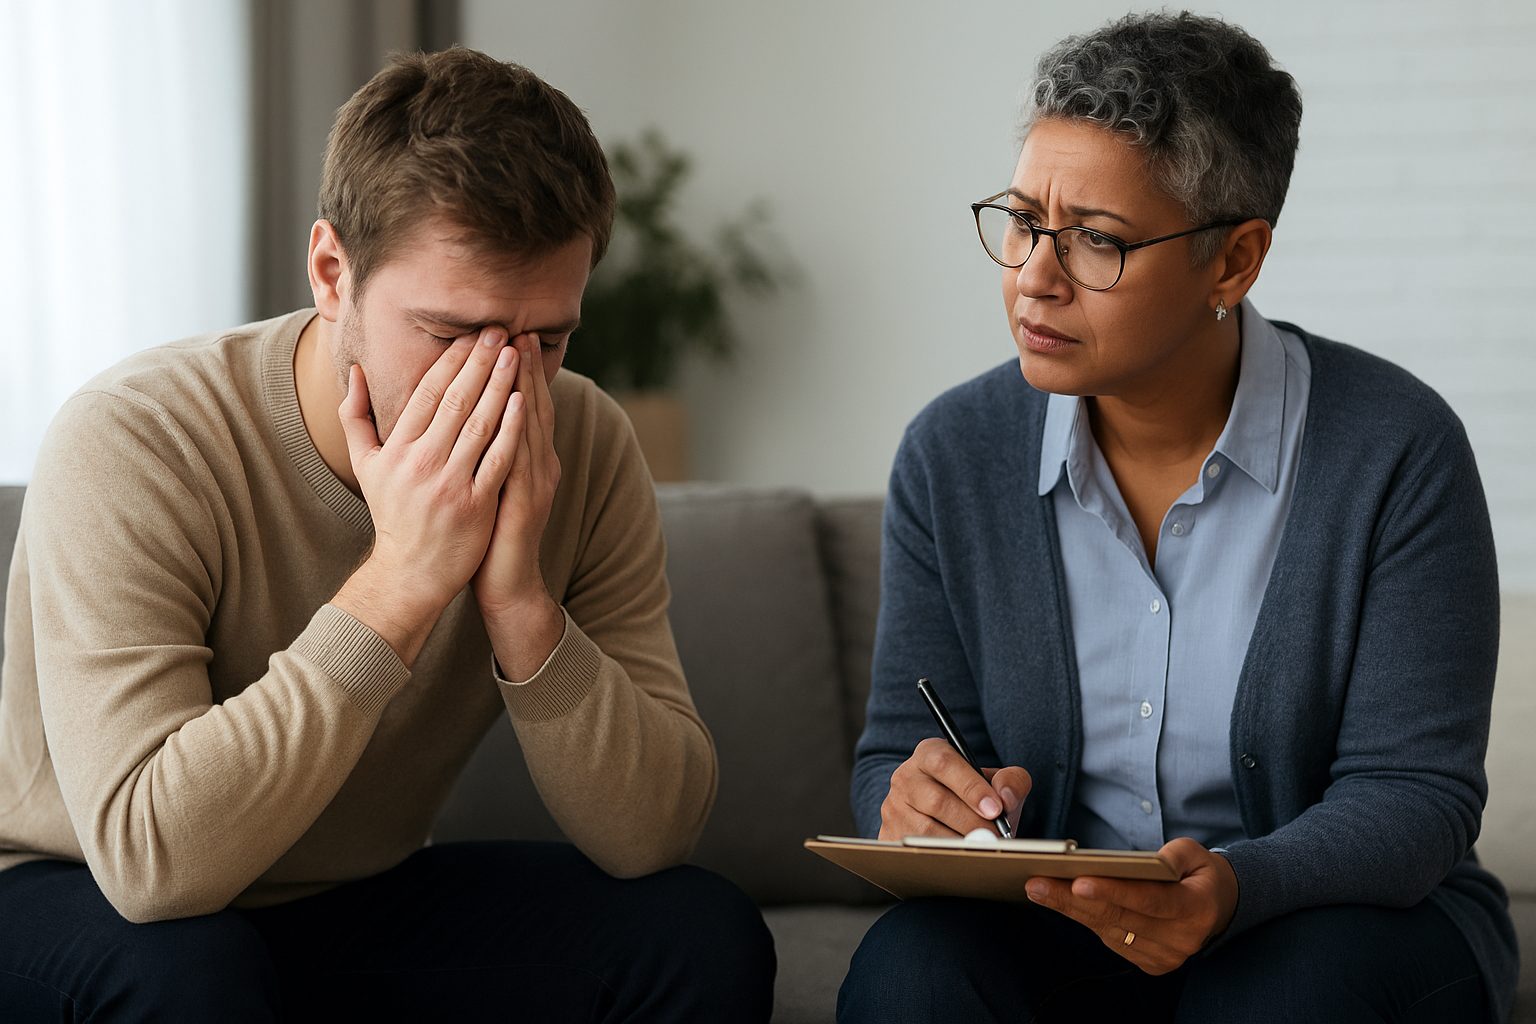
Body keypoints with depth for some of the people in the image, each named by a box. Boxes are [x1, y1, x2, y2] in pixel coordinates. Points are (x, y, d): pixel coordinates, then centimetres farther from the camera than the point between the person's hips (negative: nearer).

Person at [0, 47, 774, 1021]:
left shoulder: (584, 448, -12)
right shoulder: (131, 443, -26)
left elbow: (650, 837, -16)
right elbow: (150, 858, -36)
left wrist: (520, 599, -31)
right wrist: (400, 581, -38)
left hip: (364, 904, 4)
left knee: (705, 933, -16)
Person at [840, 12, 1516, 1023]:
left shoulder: (1398, 452, -11)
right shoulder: (953, 454, -1)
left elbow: (1416, 794, -13)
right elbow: (899, 745, 4)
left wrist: (1236, 887, -33)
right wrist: (914, 802, -22)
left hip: (1347, 916, -2)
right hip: (1058, 929, 2)